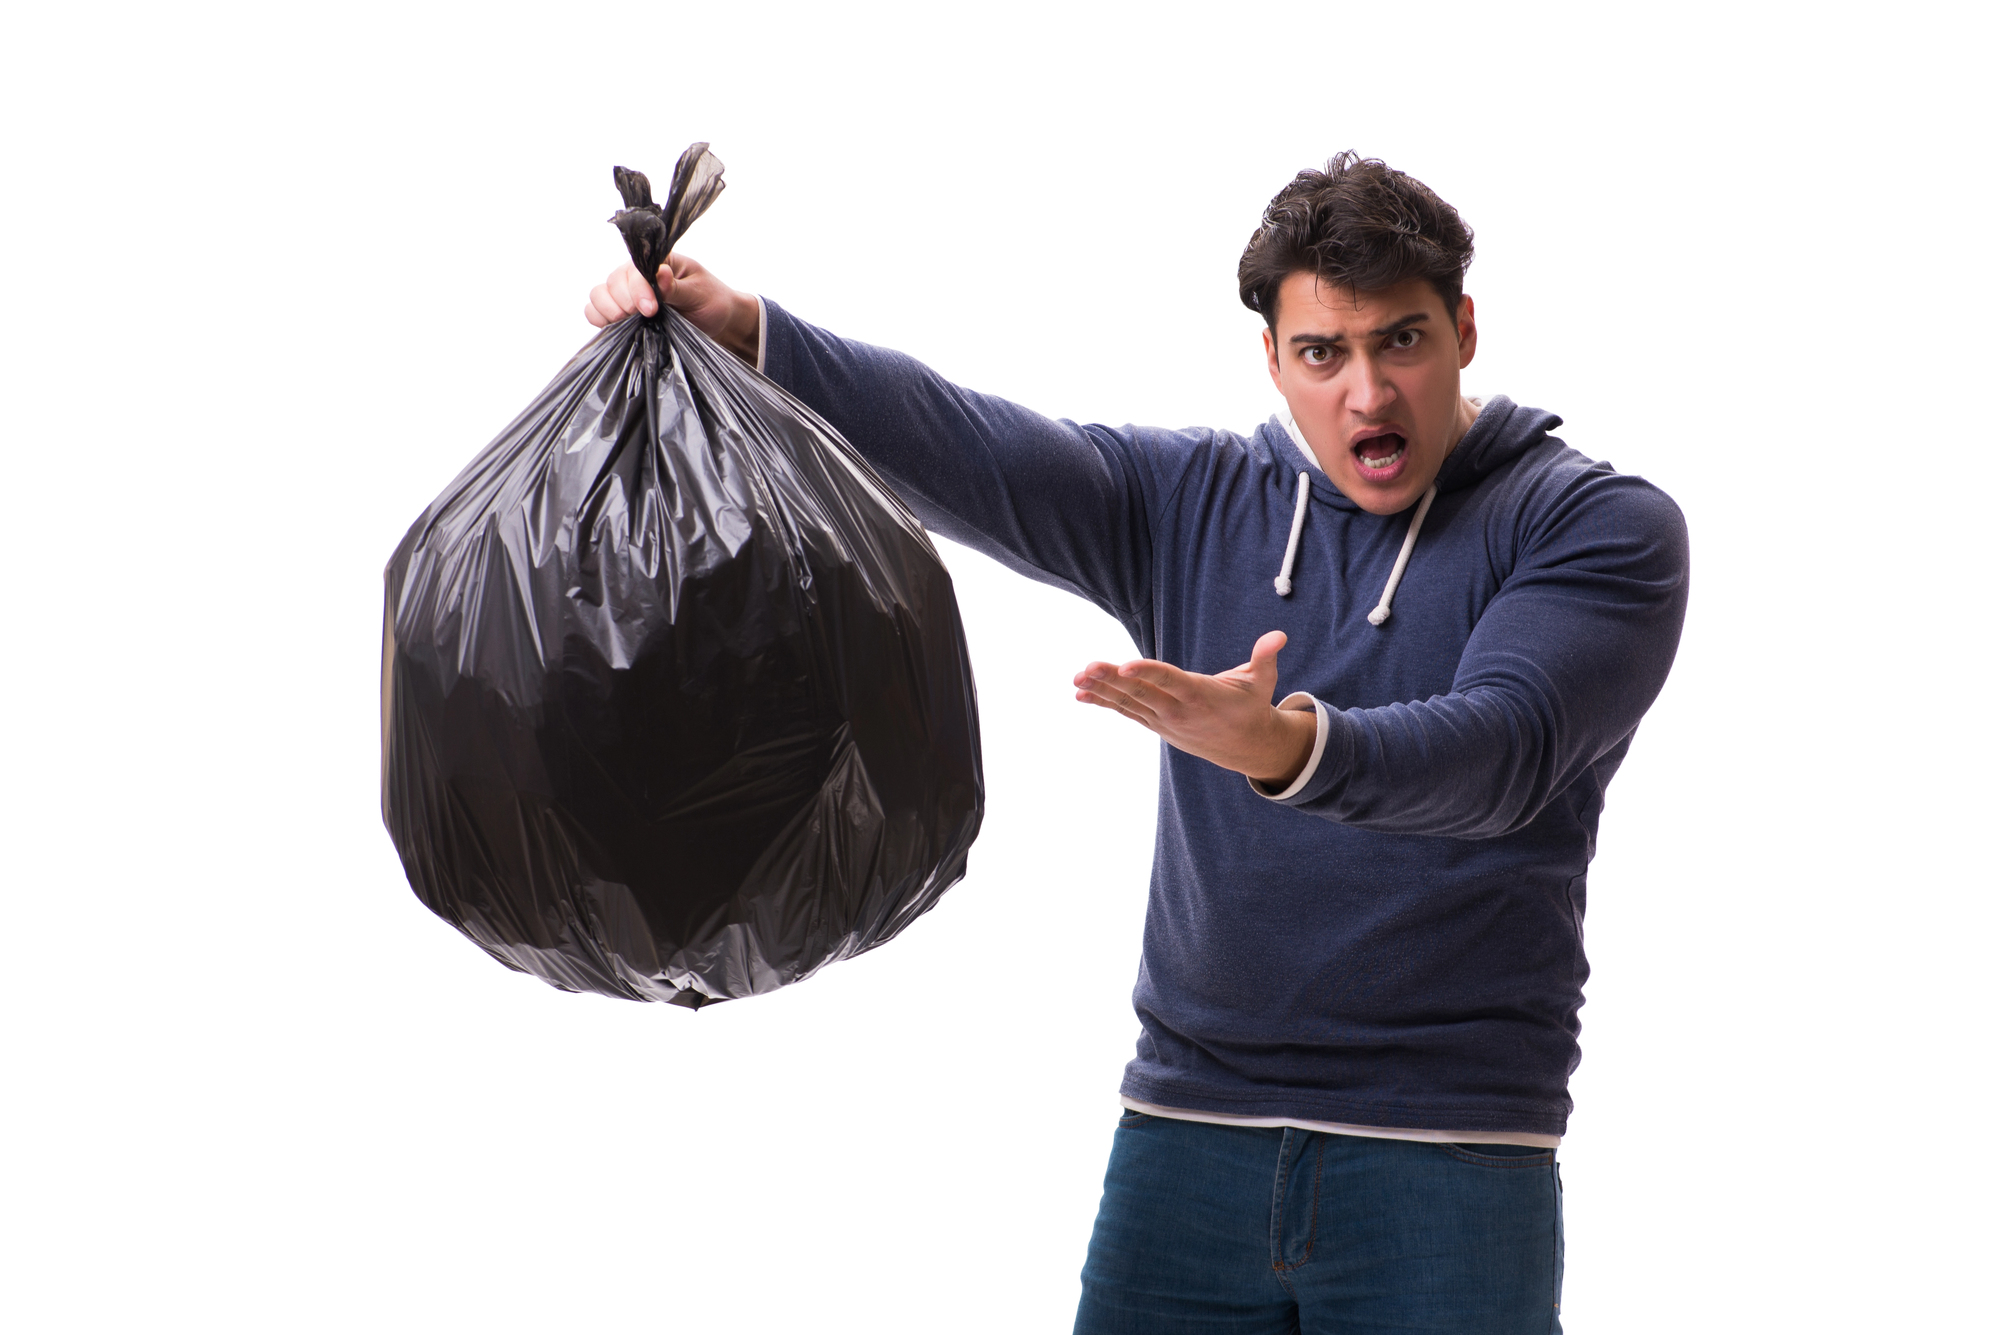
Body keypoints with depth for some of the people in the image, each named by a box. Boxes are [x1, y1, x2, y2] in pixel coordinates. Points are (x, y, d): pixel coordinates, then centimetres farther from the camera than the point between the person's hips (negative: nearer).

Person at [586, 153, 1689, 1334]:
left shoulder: (1602, 529, -2)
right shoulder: (1195, 504, 10)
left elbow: (1499, 751, -19)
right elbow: (966, 448, -5)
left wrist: (1289, 749, -38)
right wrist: (744, 337, -22)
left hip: (1446, 1160, -3)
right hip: (1189, 1134, 3)